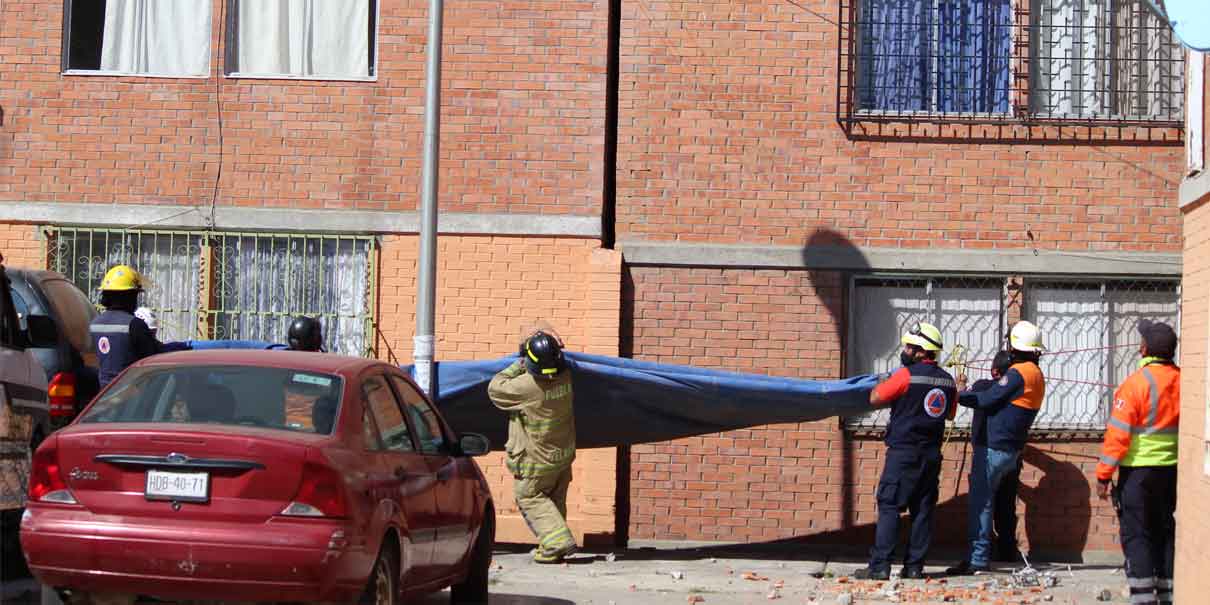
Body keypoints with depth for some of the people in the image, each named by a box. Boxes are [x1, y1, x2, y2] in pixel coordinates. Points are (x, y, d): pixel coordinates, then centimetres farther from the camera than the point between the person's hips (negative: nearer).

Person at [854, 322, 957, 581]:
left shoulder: (906, 375, -13)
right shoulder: (948, 380, 8)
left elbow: (875, 399, -7)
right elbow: (950, 414, 20)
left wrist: (880, 384, 13)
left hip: (903, 452, -6)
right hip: (932, 454, 6)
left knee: (889, 507, -5)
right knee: (923, 510, 8)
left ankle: (880, 566, -10)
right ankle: (914, 566, 8)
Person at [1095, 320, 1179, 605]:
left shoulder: (1136, 383, -16)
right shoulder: (1181, 380, 0)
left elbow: (1118, 434, -16)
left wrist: (1103, 475, -10)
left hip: (1139, 469, -5)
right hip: (1173, 470, 5)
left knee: (1136, 534, 0)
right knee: (1165, 531, 15)